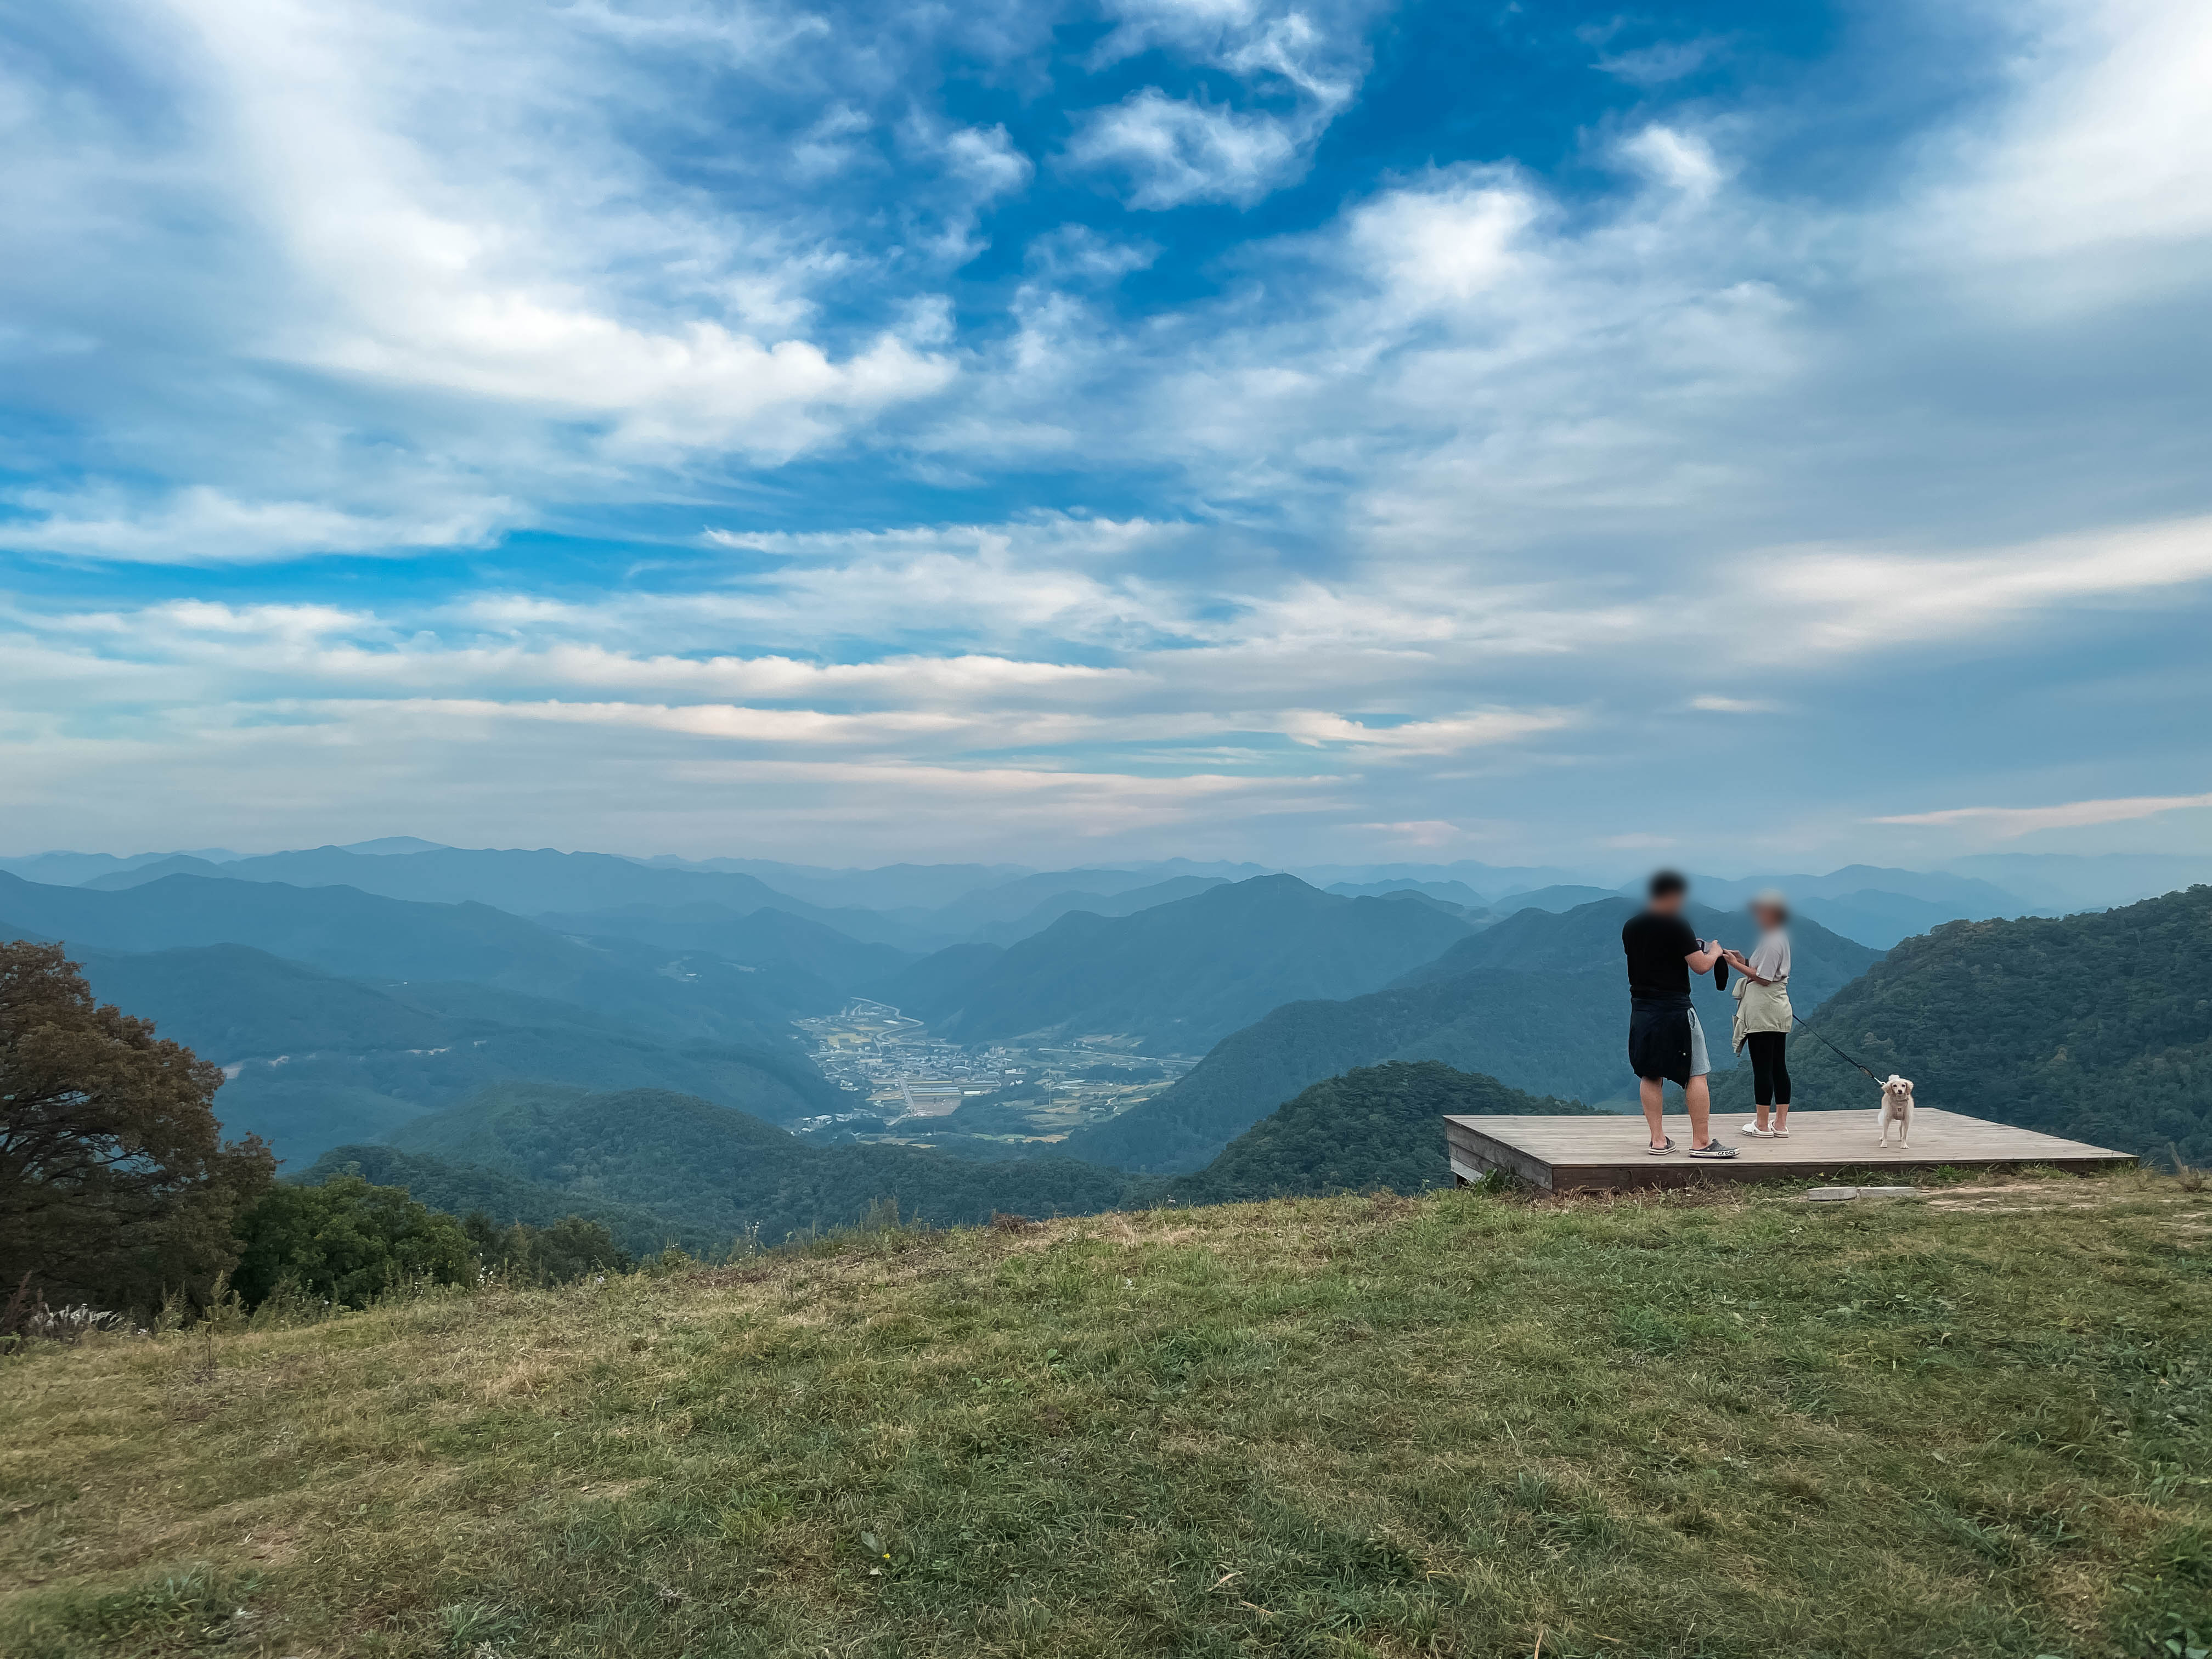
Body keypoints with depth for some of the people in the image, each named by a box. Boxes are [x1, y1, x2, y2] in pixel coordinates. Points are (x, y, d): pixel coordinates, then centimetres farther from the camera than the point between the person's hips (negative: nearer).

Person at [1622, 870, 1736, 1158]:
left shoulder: (1631, 926, 9)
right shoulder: (1676, 926, -12)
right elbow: (1701, 966, -11)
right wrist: (1715, 951, 9)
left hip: (1640, 1010, 7)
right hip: (1674, 1008, -7)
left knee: (1650, 1075, 11)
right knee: (1696, 1074, 1)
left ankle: (1658, 1140, 13)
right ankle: (1701, 1142, 3)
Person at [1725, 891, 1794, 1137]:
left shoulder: (1771, 942, -15)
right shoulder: (1780, 938, 16)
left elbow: (1763, 979, -17)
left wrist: (1736, 965, -9)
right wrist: (1745, 961, 9)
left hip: (1763, 1013, -10)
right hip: (1778, 1012, 10)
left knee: (1762, 1068, -4)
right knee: (1779, 1067, 9)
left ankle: (1762, 1126, 1)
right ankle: (1781, 1123, 13)